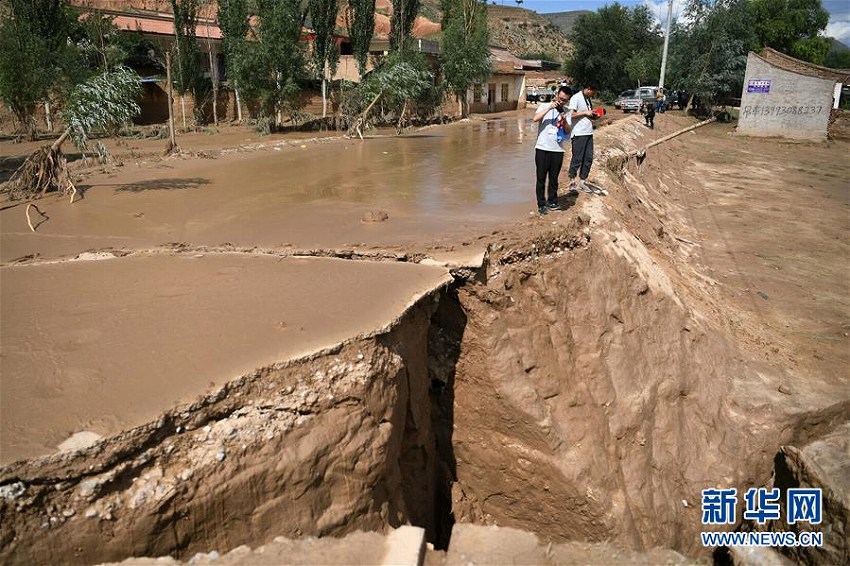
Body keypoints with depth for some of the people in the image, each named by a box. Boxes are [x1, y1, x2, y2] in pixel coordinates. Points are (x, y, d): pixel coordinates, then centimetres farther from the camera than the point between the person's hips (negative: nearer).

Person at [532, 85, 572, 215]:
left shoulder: (566, 111, 10)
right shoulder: (544, 106, 1)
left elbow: (568, 131, 5)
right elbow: (535, 118, -17)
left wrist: (564, 121, -13)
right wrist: (549, 108, -20)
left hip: (558, 150, 3)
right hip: (542, 148, -3)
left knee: (554, 178, 10)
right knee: (541, 178, 2)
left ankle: (552, 202, 21)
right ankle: (541, 204, 9)